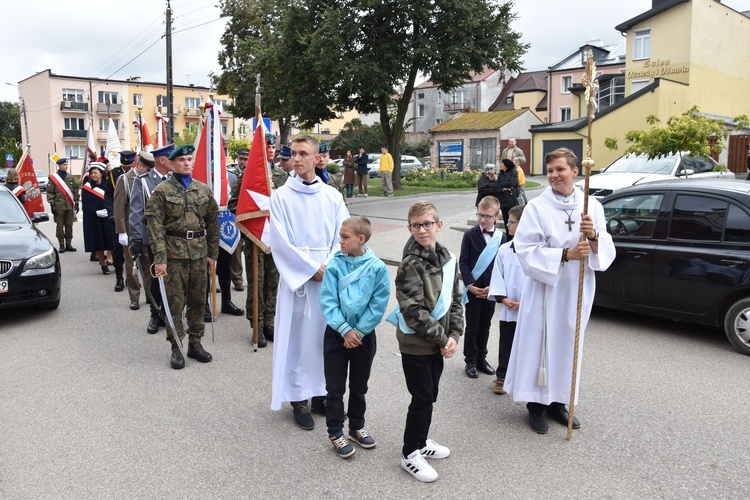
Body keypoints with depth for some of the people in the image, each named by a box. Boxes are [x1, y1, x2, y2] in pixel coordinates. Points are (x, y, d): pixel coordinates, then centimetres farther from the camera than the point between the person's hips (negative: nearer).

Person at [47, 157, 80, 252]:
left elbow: (76, 190, 12)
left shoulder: (71, 177, 9)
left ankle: (68, 244, 14)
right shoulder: (53, 177, 0)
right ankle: (61, 245, 7)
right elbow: (50, 192, -1)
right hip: (59, 206, -3)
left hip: (70, 206, 3)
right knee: (60, 226, 1)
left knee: (69, 226, 6)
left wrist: (76, 202, 7)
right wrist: (52, 204, -7)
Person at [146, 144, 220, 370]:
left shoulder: (204, 190, 8)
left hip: (199, 252, 4)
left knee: (198, 300, 10)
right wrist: (159, 258, -14)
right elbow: (155, 226, -8)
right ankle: (176, 347, 13)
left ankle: (195, 343, 22)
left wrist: (212, 253, 9)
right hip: (174, 252, -4)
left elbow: (212, 222, 12)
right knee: (175, 302, 2)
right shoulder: (162, 191, -3)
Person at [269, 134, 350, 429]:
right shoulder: (282, 196, -2)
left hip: (330, 277, 3)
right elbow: (280, 241, -9)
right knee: (297, 336, 2)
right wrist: (312, 268, -13)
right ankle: (299, 399, 14)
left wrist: (330, 266, -12)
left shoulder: (332, 196, 6)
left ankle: (322, 392, 24)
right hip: (296, 277, -3)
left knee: (327, 335, 9)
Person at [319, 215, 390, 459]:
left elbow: (378, 305, -11)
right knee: (335, 387, 7)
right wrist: (345, 329, -17)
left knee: (359, 386, 17)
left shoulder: (377, 268, -12)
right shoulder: (335, 264, -10)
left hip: (364, 335, 0)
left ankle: (357, 426, 36)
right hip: (336, 333, 0)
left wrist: (358, 331, -13)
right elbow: (327, 301, -11)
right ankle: (335, 432, 23)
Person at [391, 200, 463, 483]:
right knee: (422, 398, 1)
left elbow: (455, 300, 7)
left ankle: (420, 441, 38)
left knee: (430, 395, 18)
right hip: (415, 344, -7)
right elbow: (413, 312, -22)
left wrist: (454, 335, -5)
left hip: (439, 342, 7)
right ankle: (410, 454, 19)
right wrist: (442, 338, -17)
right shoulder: (410, 264, -18)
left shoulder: (448, 259, 3)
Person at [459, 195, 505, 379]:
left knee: (485, 326, 14)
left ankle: (481, 358, 28)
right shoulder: (470, 235, -6)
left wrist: (492, 286, -8)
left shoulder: (501, 237, 0)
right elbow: (463, 262, -7)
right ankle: (470, 361, 17)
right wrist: (470, 285, -15)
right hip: (473, 288, -3)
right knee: (472, 327, 6)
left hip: (491, 289, 3)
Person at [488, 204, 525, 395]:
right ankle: (501, 377, 26)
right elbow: (497, 278, 3)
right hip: (508, 310, 3)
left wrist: (524, 303, -15)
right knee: (506, 344, 13)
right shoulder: (504, 250, 1)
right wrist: (504, 299, -9)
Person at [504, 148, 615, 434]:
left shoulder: (592, 206, 2)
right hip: (545, 288, -3)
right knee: (540, 344, 1)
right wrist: (565, 255, -21)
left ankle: (557, 402, 30)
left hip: (577, 291, 4)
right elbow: (526, 250, -13)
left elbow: (607, 251, 2)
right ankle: (536, 405, 19)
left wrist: (594, 237, -19)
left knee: (568, 345, 13)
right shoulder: (537, 207, -8)